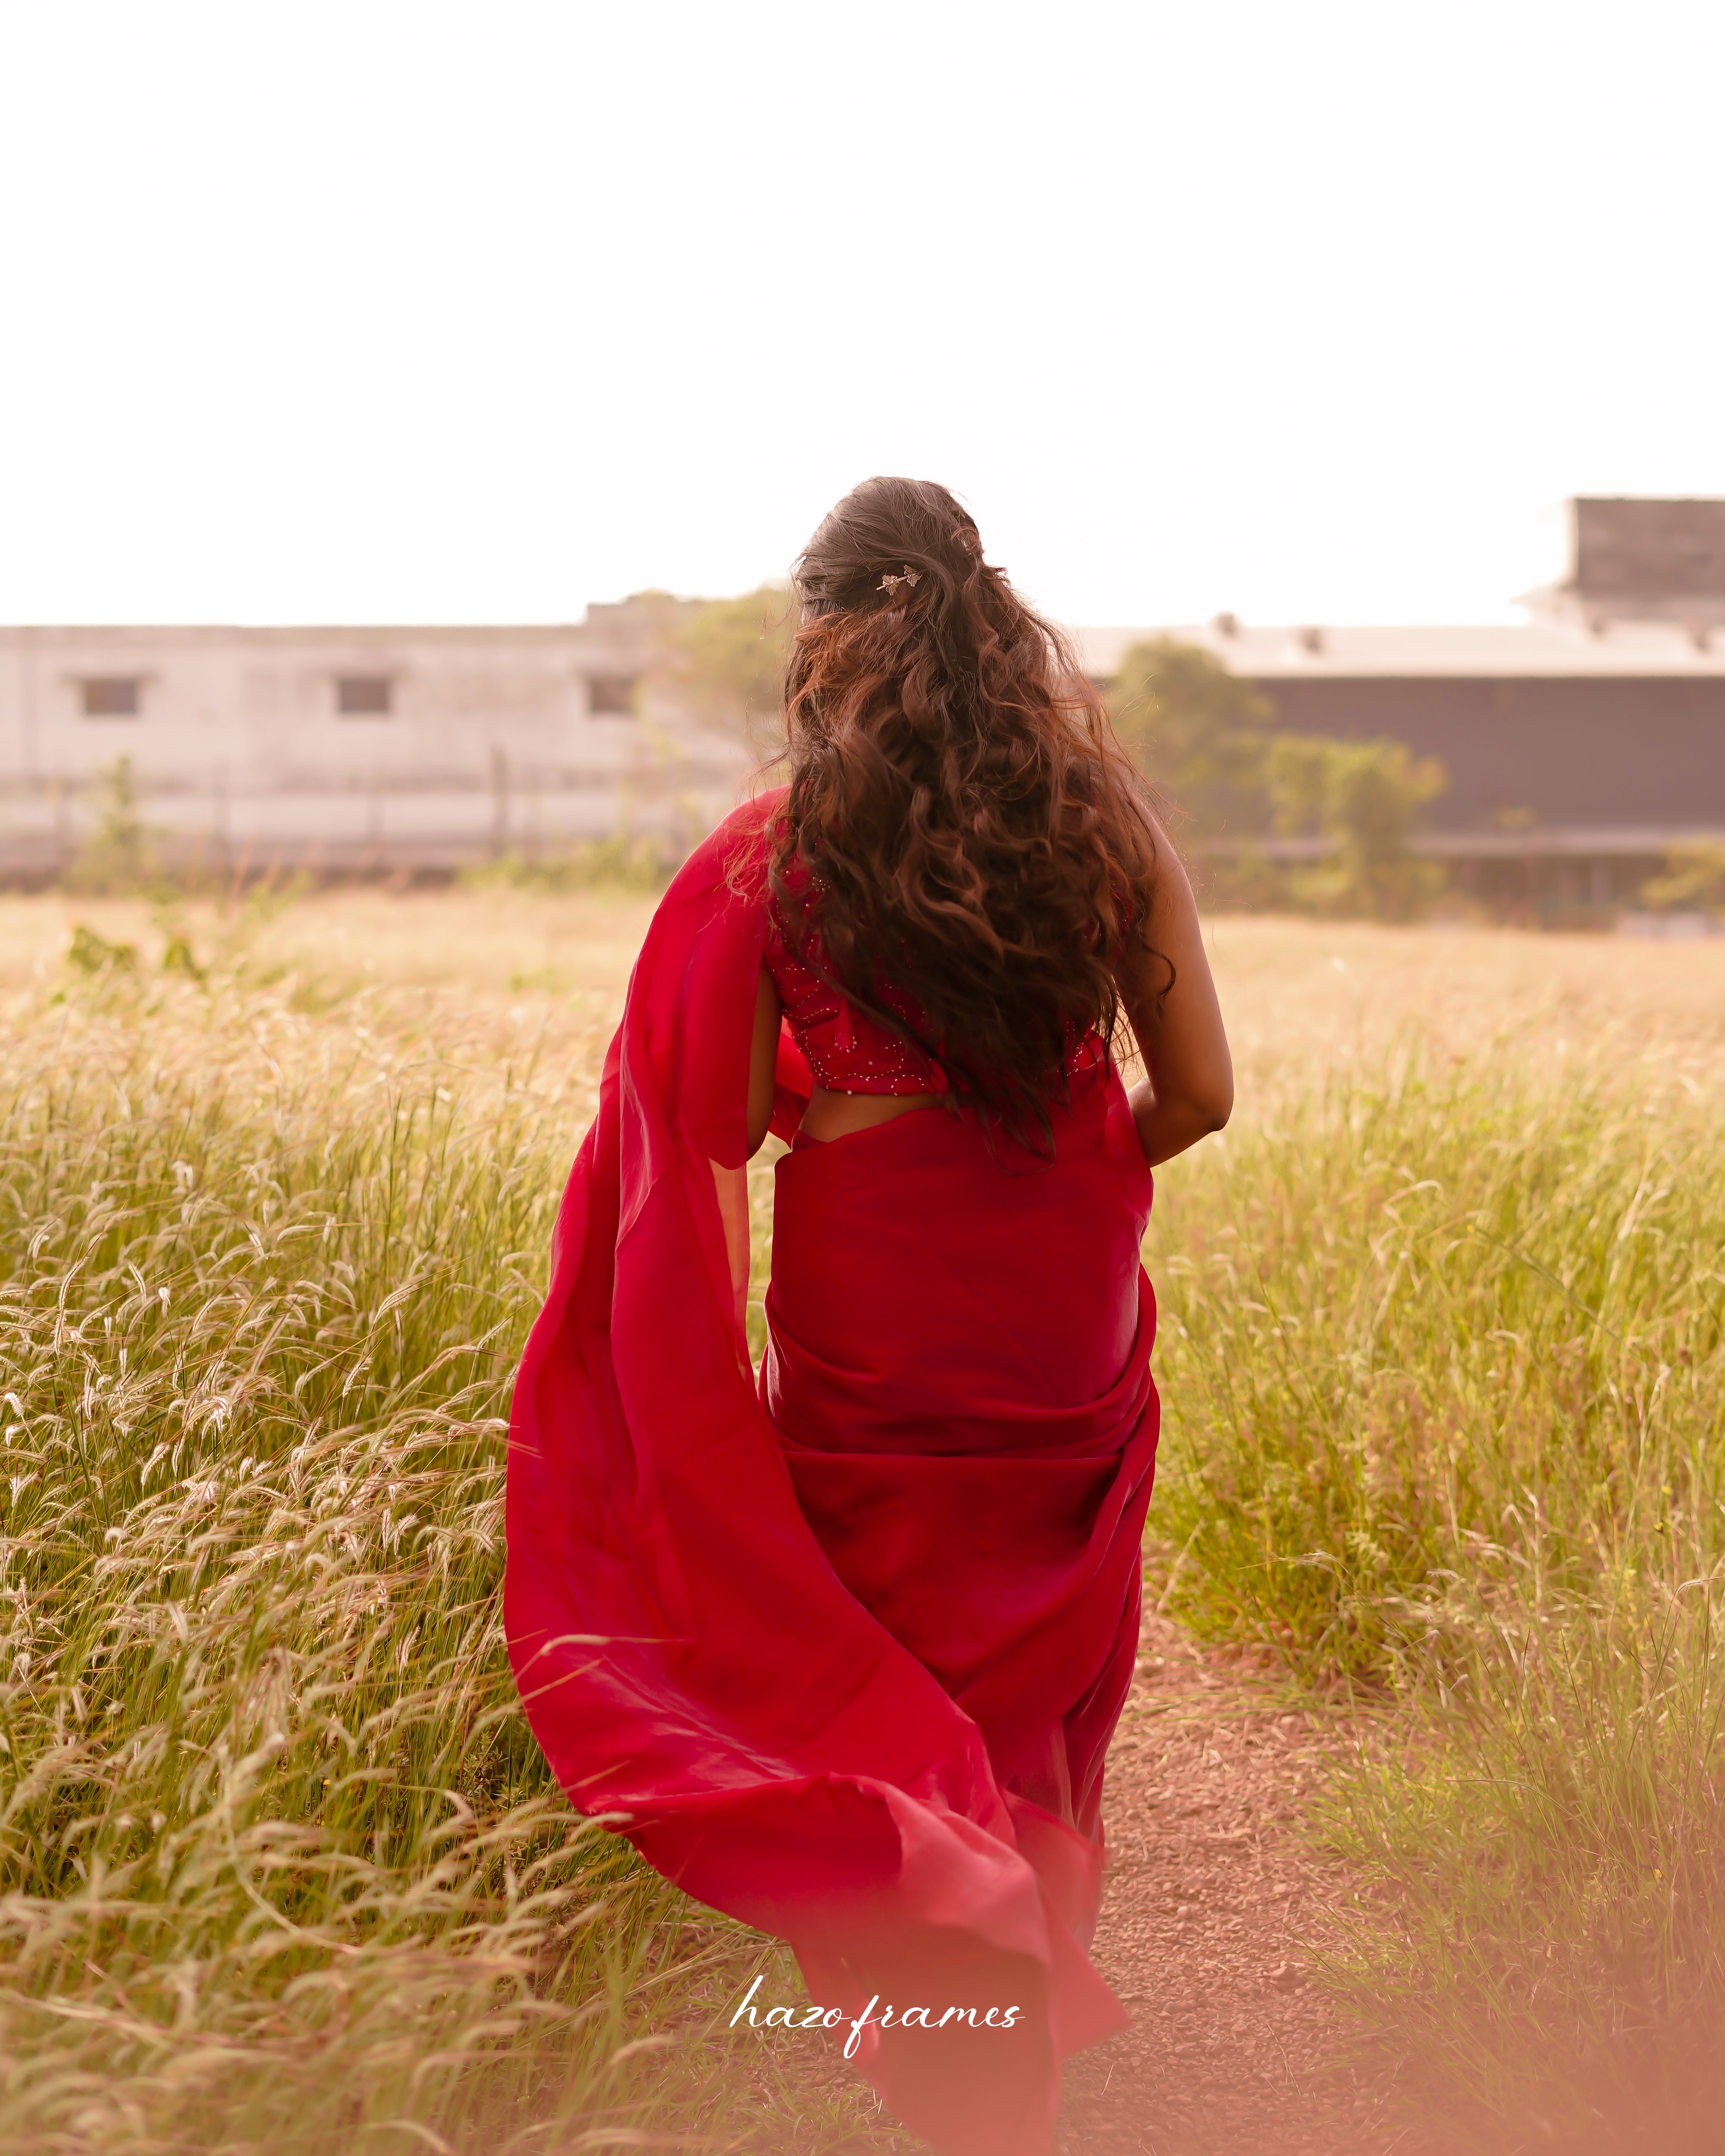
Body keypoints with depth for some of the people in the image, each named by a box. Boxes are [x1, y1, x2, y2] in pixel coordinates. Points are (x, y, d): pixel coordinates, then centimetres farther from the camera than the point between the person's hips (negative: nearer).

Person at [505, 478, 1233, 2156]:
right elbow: (1199, 1092, 1)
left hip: (874, 1330, -2)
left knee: (891, 1687, 13)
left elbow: (718, 1133, -7)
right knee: (1036, 1685, 17)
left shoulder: (771, 854, -6)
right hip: (1072, 1328, 3)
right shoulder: (1103, 816, 0)